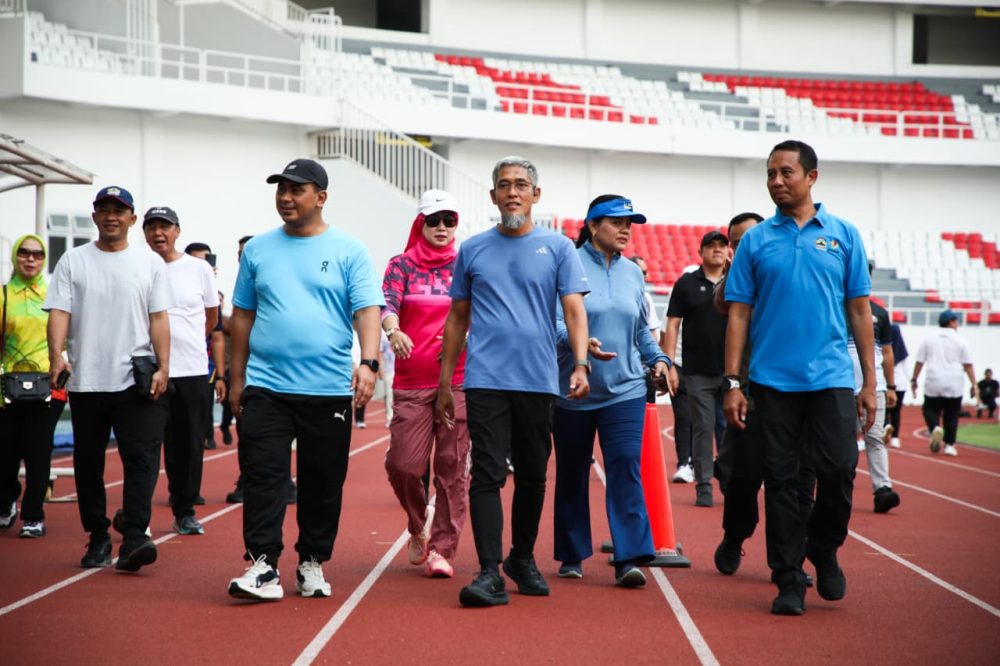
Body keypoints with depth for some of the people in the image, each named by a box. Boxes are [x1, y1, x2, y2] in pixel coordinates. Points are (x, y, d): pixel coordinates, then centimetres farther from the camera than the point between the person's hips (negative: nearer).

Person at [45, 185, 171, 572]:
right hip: (85, 380, 2)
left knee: (141, 458, -12)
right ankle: (98, 539, 20)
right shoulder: (73, 261, 7)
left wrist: (163, 368, -6)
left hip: (136, 379, -1)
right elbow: (59, 312, -1)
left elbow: (159, 318, 4)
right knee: (88, 463, 8)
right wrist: (56, 355, -18)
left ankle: (133, 539, -15)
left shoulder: (150, 262, 6)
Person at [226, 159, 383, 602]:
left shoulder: (348, 251, 2)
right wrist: (237, 378, 11)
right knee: (262, 477, -8)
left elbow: (368, 311, -7)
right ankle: (262, 566, -8)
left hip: (328, 389, -1)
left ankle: (312, 565, 20)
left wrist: (369, 362, -23)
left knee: (323, 484, 7)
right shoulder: (258, 249, 10)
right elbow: (242, 317, 14)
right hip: (266, 386, 1)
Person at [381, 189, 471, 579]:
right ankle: (418, 527, 23)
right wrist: (393, 331, -31)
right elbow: (387, 302, -9)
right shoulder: (402, 265, 7)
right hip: (411, 382, 0)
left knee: (453, 466, -3)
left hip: (459, 379, 0)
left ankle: (442, 549, 6)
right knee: (403, 464, -5)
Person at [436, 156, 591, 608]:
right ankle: (490, 572, -11)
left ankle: (523, 559, 26)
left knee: (532, 476, 10)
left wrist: (580, 364, -18)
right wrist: (445, 382, 11)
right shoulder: (473, 250, 10)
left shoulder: (557, 248, 6)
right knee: (487, 474, -9)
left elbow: (574, 310, -2)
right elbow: (458, 318, 14)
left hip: (538, 381, 0)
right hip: (485, 380, 0)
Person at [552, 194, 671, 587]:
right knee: (572, 474, 9)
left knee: (625, 466, -10)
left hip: (625, 389, 3)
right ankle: (572, 556, 23)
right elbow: (553, 321, -14)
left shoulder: (632, 273, 11)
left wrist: (658, 358, 6)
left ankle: (630, 558, -11)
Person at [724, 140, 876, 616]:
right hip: (773, 380, 0)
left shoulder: (843, 235, 7)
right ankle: (789, 581, 11)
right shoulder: (755, 241, 6)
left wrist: (870, 380, 3)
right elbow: (738, 313, 4)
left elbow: (859, 311, 8)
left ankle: (823, 549, 20)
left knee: (839, 469, -7)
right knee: (781, 480, 2)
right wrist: (732, 383, -2)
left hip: (832, 377, 0)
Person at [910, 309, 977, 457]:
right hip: (954, 385, -1)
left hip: (933, 384, 1)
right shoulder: (960, 341, 1)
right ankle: (949, 445, 7)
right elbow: (968, 365, -1)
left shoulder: (929, 339, 4)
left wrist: (914, 380, 14)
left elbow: (919, 362, 4)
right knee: (951, 414, 9)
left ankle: (935, 428, -18)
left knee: (930, 409, 11)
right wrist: (974, 385, 2)